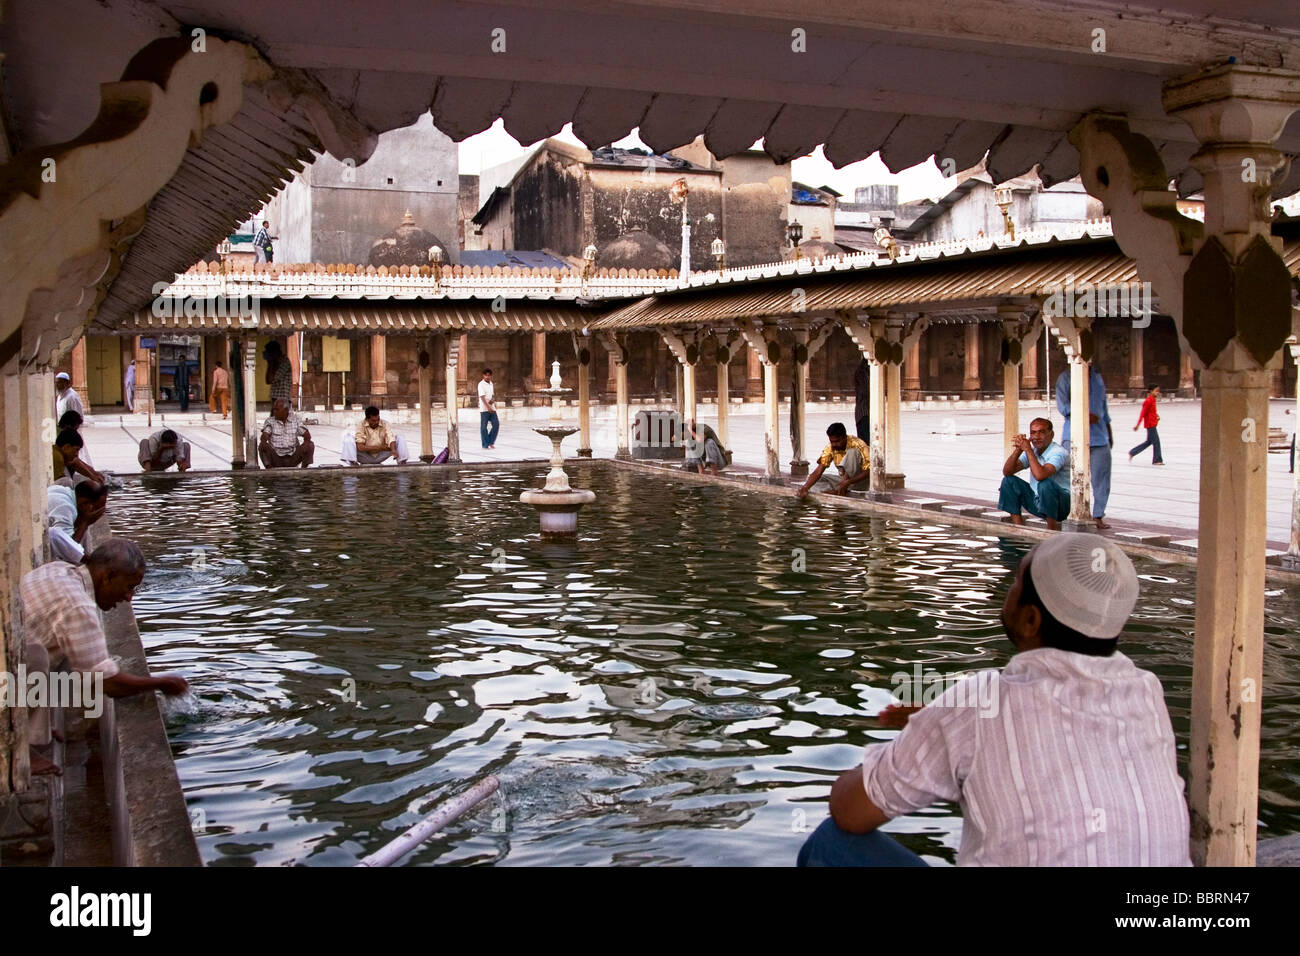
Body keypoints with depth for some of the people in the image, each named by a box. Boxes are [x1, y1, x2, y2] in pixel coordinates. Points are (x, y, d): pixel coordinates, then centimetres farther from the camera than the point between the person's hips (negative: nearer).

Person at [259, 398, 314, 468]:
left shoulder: (295, 419, 4)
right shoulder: (270, 421, 0)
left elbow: (307, 435, -3)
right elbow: (264, 435, -15)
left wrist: (306, 442, -26)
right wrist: (263, 442, -39)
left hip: (293, 458, 1)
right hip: (276, 458, -1)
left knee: (310, 445, -20)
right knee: (262, 446, -27)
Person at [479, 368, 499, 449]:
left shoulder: (491, 384, 13)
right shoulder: (481, 384, -9)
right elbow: (482, 397, -18)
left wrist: (493, 400, -6)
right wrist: (488, 406, -28)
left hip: (492, 408, 6)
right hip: (484, 409, -6)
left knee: (496, 424, 0)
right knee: (484, 426, 0)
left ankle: (491, 442, 12)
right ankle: (485, 444, 5)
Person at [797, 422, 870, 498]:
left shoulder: (858, 445, -22)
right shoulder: (830, 448, -10)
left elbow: (868, 471, -24)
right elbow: (818, 471, -14)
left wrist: (847, 482, -35)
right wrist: (805, 488, -31)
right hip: (844, 479, 5)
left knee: (852, 452, -29)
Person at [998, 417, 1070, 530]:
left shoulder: (1059, 453, -19)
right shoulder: (1032, 451, 5)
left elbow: (1040, 475, -37)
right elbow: (1007, 472, -3)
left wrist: (1028, 450, -27)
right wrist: (1018, 450, -16)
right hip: (1037, 502, 8)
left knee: (1045, 483, -35)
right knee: (1008, 481, -1)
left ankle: (1053, 530, -19)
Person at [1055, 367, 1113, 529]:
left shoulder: (1097, 376, 19)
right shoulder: (1066, 377, 3)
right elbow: (1062, 405, -7)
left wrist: (1109, 434, 24)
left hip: (1099, 435, 4)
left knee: (1101, 476, 0)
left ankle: (1098, 516, 7)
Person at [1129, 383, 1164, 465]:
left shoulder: (1152, 400, 11)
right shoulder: (1149, 401, -17)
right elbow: (1143, 413, -19)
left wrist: (1156, 416, 6)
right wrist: (1138, 425, -21)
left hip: (1152, 424, 10)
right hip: (1150, 424, -10)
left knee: (1149, 441, 15)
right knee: (1156, 441, -4)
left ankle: (1132, 452, 20)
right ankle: (1157, 460, 3)